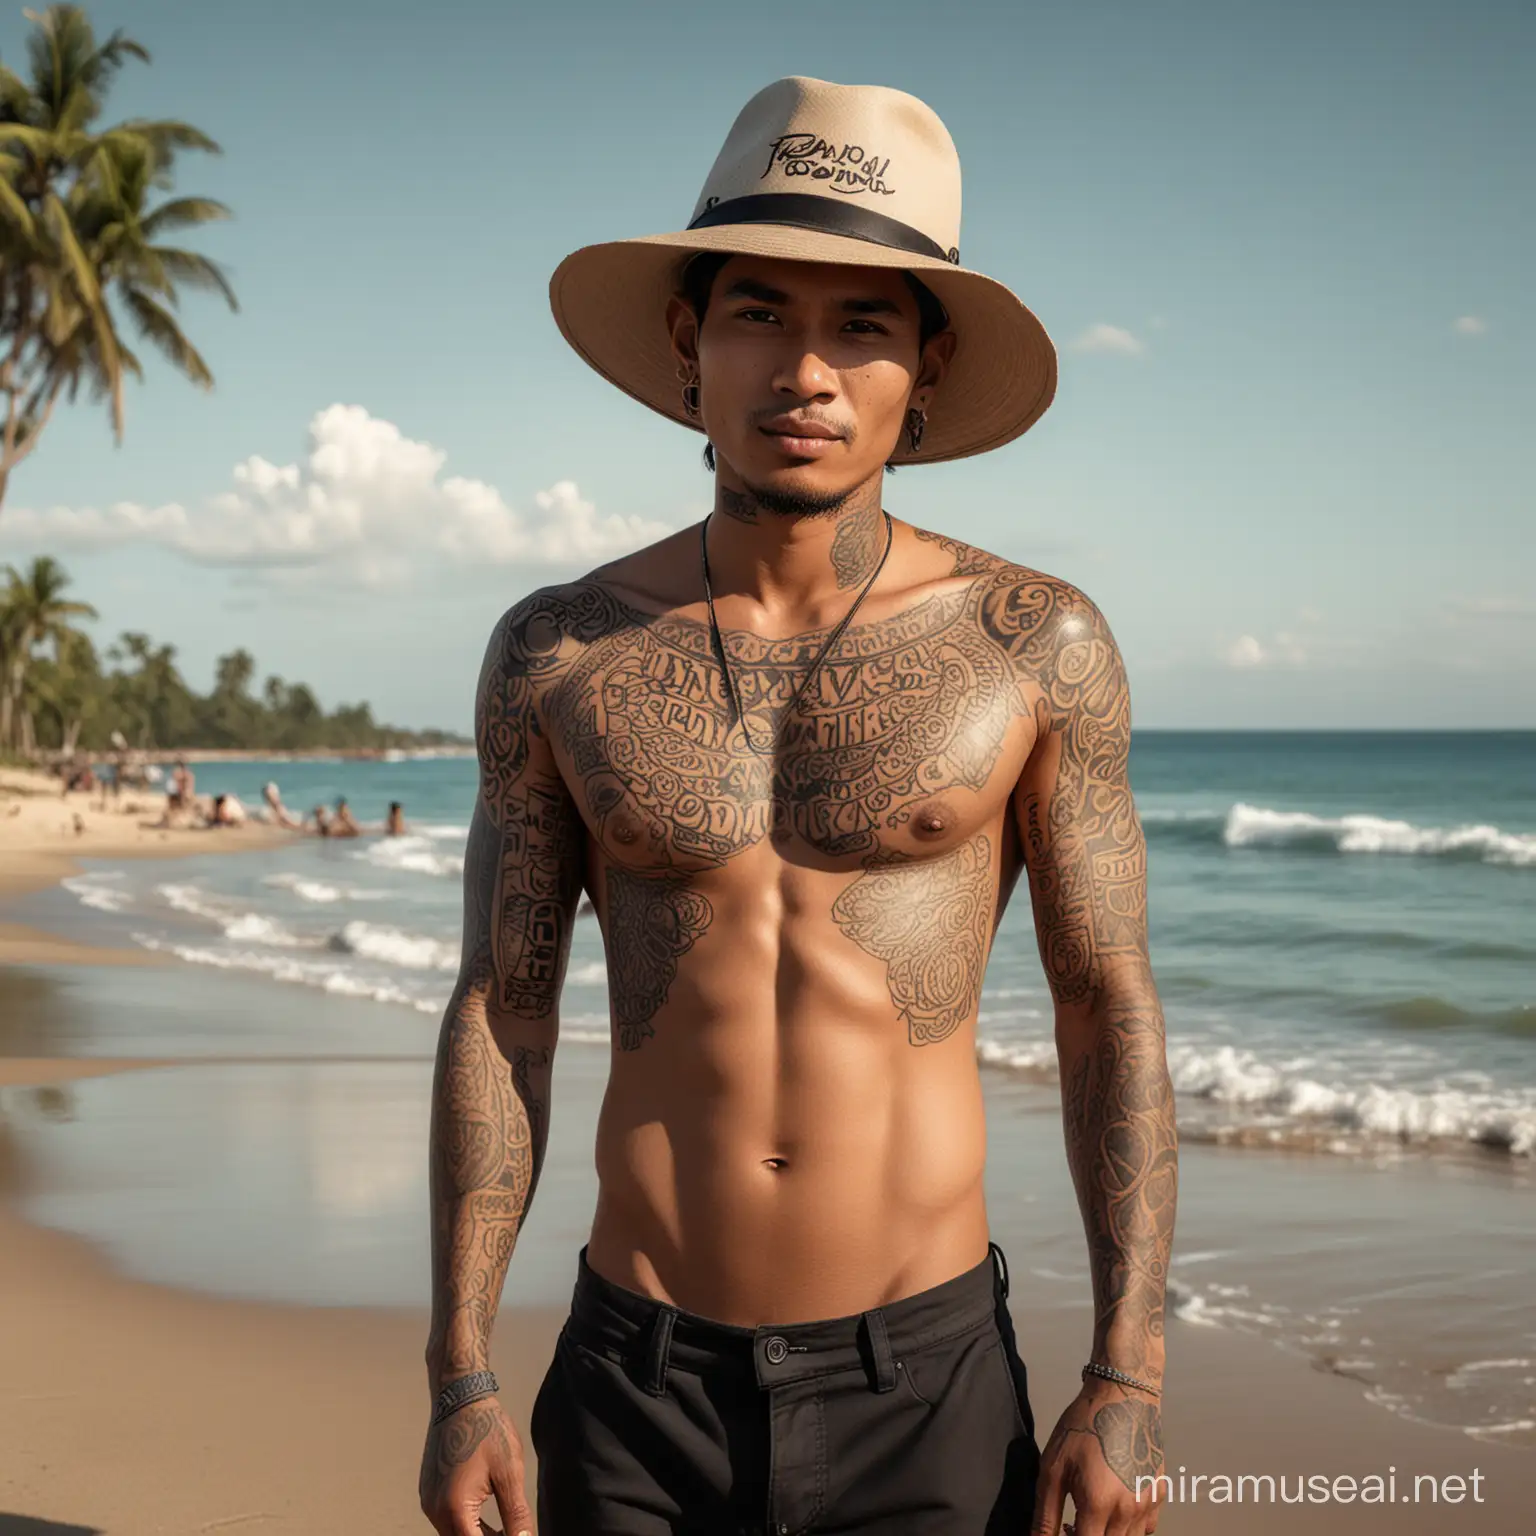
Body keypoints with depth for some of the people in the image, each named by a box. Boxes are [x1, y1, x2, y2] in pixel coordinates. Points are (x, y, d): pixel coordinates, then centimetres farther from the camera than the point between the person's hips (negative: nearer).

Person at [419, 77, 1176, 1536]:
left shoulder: (1036, 645, -5)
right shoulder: (555, 655, -1)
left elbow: (1110, 1012, -1)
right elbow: (499, 1015, 2)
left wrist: (1126, 1380, -5)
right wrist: (459, 1379, 0)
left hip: (924, 1379, -1)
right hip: (637, 1378, 1)